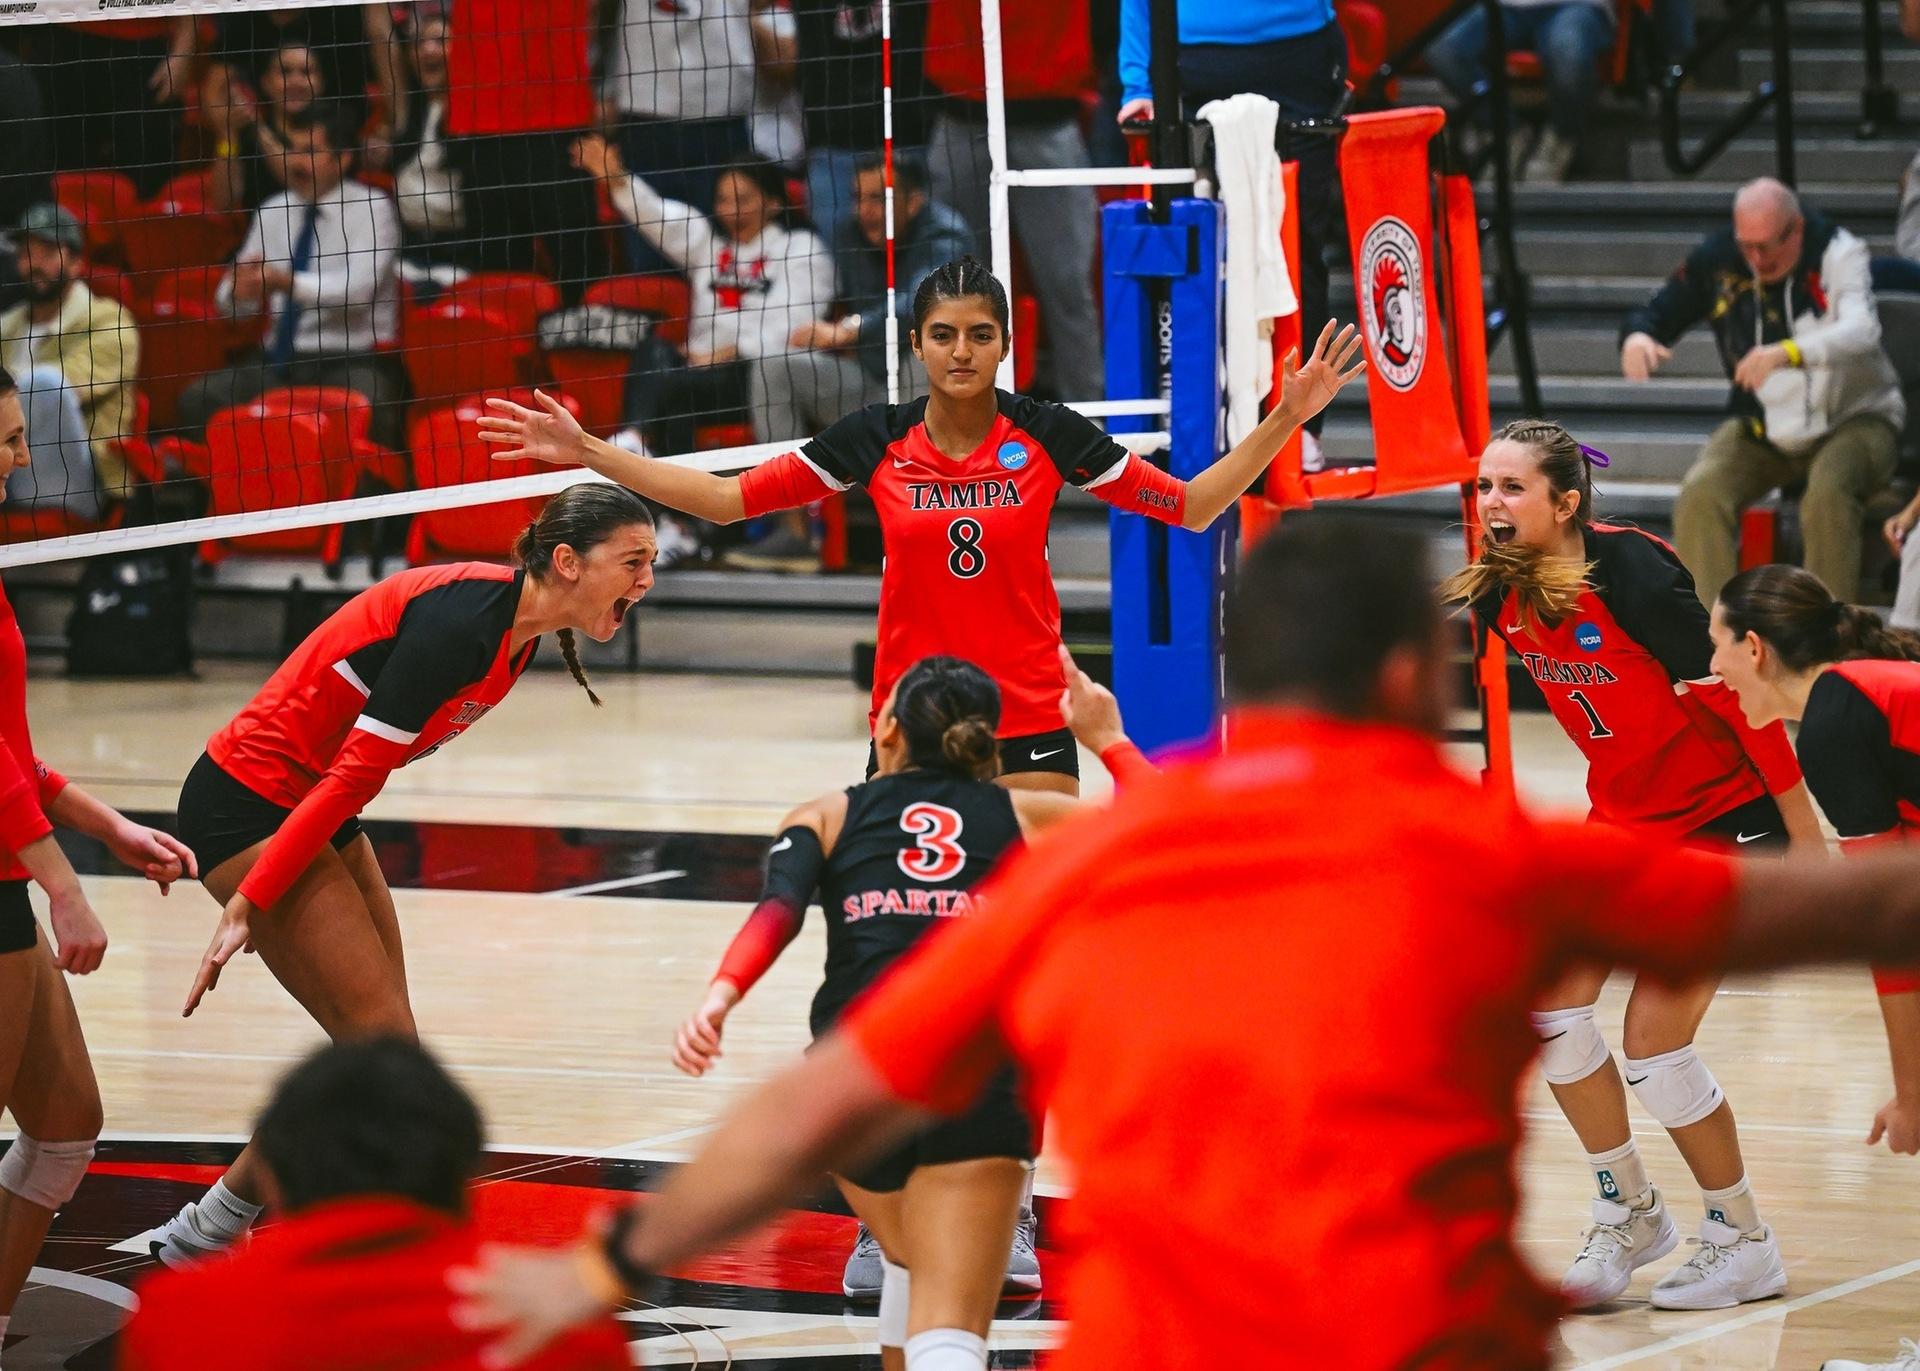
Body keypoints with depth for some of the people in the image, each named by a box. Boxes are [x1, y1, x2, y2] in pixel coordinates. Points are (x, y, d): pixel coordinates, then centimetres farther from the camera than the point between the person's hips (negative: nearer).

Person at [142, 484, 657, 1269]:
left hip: (315, 813, 10)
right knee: (382, 1043, -12)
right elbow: (353, 773, -25)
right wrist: (247, 904, -24)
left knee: (380, 1054, 6)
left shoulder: (518, 633, 4)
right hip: (251, 809, -10)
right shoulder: (463, 621, -25)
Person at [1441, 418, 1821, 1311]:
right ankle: (1629, 1215, 18)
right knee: (1548, 1005, -2)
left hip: (1723, 816, -7)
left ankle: (1744, 1242, 9)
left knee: (1654, 1041, -11)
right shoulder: (1503, 591, -8)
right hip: (1624, 816, 7)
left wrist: (1803, 835, -18)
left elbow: (1737, 693, -22)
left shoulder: (1631, 574, -28)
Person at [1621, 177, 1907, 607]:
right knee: (1701, 495, -22)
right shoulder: (1717, 259, -6)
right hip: (1762, 427, 4)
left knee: (1827, 494, -34)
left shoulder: (1838, 253, -16)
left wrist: (1787, 353, -51)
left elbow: (1861, 330, -32)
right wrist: (1637, 336, -22)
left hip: (1854, 421, -4)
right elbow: (1660, 312, 6)